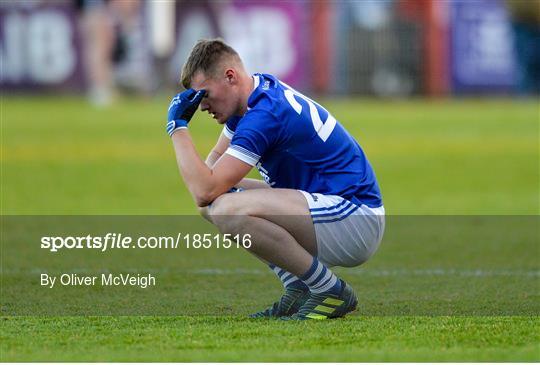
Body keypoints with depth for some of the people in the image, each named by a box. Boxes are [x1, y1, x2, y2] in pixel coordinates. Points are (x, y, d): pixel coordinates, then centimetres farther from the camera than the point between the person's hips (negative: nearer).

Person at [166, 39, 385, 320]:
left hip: (356, 219, -11)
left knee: (228, 210, -28)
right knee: (215, 204, 13)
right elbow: (216, 158, 22)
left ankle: (331, 291, -14)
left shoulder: (265, 115, -22)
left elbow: (204, 191, -25)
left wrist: (178, 126, -14)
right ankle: (298, 289, 8)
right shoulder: (257, 91, 9)